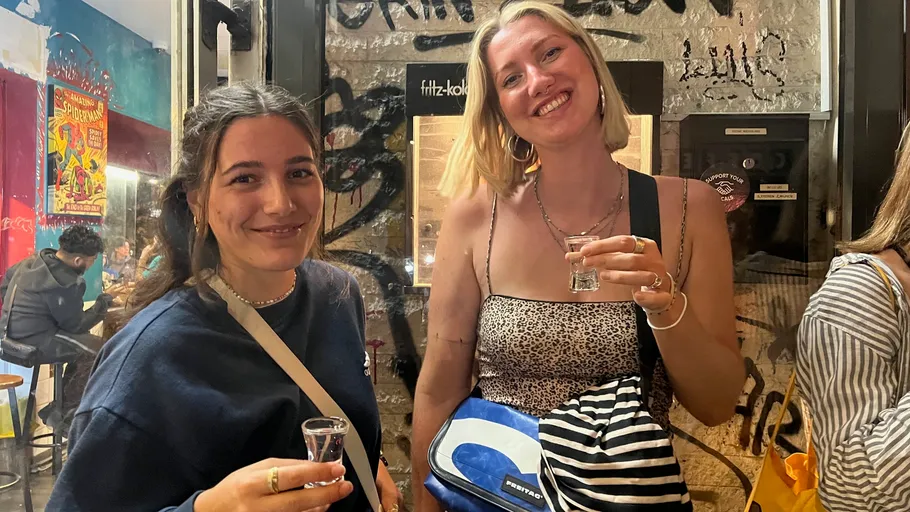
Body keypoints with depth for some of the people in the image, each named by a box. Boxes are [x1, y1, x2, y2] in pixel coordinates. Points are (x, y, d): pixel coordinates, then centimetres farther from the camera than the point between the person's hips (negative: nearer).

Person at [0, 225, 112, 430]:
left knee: (84, 340, 21)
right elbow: (76, 325, -13)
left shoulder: (35, 260, 2)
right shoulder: (66, 284, -25)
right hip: (35, 341, -10)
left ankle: (63, 405, 22)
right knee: (97, 348, -5)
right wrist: (102, 305, -1)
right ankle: (63, 412, 3)